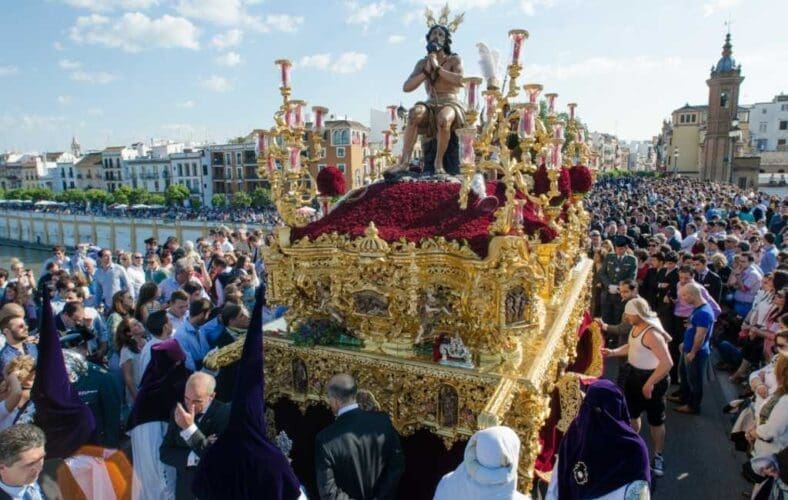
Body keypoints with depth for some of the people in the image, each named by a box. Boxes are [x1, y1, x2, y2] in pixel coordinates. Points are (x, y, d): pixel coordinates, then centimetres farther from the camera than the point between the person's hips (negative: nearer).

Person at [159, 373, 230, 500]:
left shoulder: (225, 413, -21)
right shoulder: (179, 411, -5)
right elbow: (164, 453, -3)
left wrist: (190, 428, -34)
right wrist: (193, 457, -21)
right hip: (184, 490, 4)